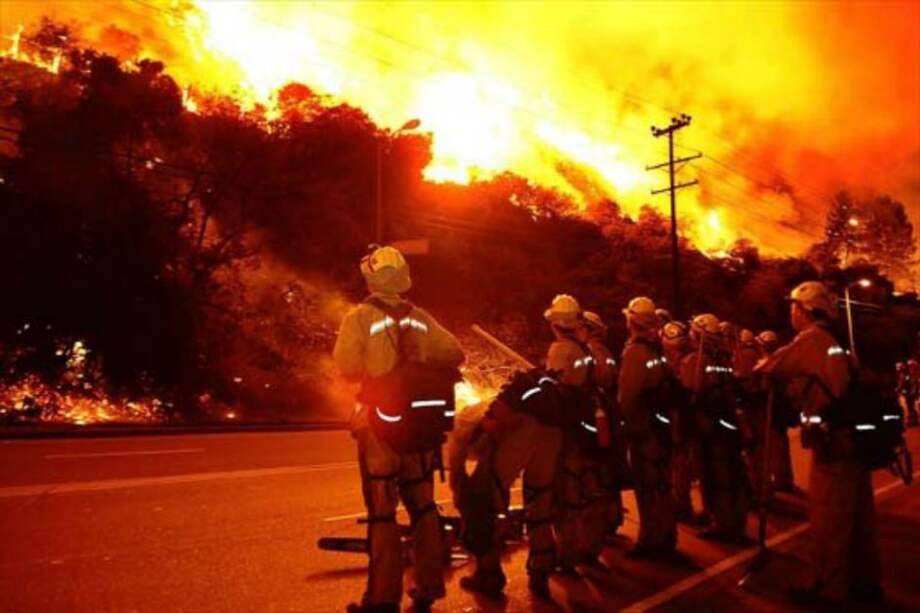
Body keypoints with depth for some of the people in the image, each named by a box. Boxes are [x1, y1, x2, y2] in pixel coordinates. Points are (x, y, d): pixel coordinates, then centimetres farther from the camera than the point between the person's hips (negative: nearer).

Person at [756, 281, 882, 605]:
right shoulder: (834, 341, 14)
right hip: (857, 434, 9)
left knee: (827, 517, 1)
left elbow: (767, 370, -6)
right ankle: (864, 580, 29)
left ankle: (827, 588, 10)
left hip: (835, 438, -9)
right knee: (857, 514, 17)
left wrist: (749, 375, 13)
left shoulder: (811, 339, -10)